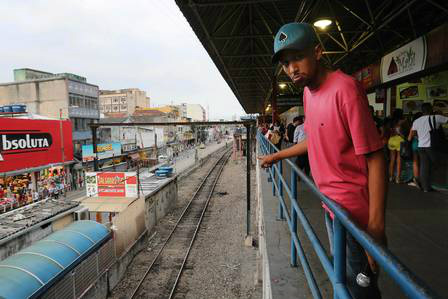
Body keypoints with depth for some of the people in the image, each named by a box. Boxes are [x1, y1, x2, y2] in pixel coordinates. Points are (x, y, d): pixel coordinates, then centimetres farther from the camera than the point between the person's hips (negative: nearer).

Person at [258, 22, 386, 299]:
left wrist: (376, 227, -24)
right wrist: (276, 156, 26)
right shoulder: (308, 92, 5)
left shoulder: (345, 89, -21)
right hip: (331, 204, 8)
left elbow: (375, 158, -23)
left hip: (354, 211, -8)